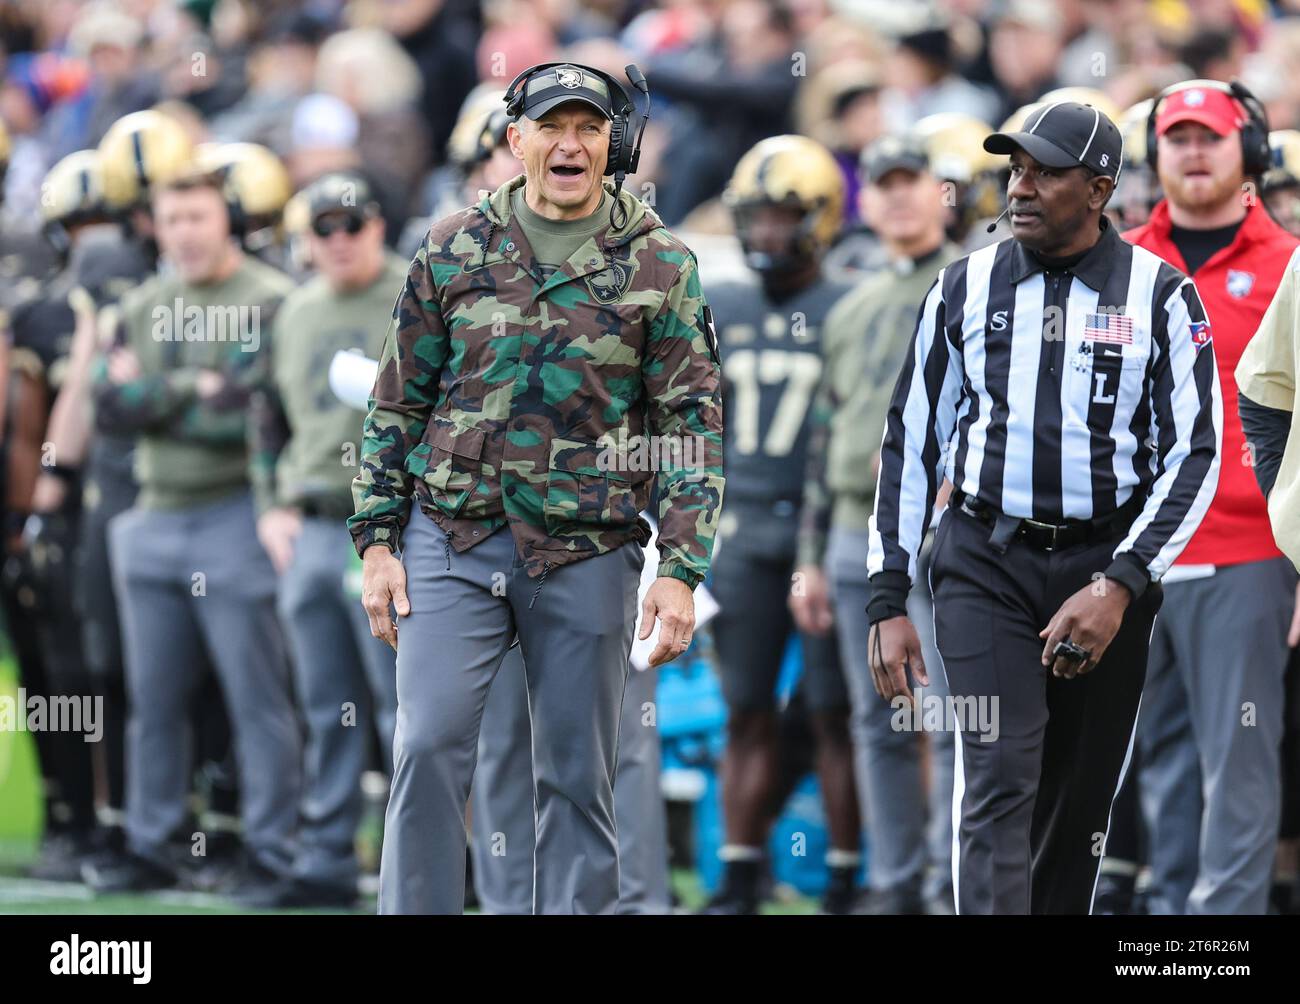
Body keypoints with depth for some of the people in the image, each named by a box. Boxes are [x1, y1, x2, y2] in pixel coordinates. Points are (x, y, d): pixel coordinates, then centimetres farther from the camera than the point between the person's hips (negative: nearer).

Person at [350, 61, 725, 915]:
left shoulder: (659, 264, 3)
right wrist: (378, 544, 5)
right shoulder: (453, 251, 6)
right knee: (429, 750, -8)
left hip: (588, 555, -1)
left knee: (579, 777, 5)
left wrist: (682, 571, -7)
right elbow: (397, 404, 11)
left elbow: (693, 422, 1)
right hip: (453, 541, 1)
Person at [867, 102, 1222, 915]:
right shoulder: (966, 288, 5)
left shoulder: (1160, 295, 0)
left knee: (1080, 801, 6)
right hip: (986, 562, 0)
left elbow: (1196, 451, -4)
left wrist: (1121, 584, -16)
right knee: (998, 787, -13)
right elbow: (911, 442, 10)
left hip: (1105, 565, 0)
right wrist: (889, 601, 5)